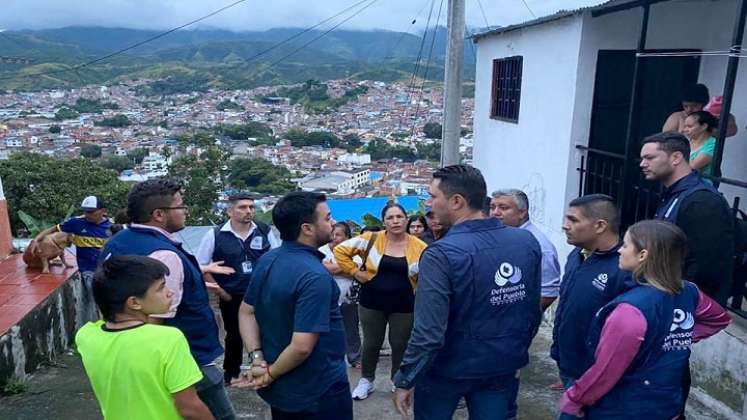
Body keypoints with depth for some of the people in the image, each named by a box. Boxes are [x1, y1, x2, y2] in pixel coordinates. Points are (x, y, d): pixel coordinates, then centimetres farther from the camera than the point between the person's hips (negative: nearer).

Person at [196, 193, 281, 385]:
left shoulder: (264, 231, -4)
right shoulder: (215, 235, -8)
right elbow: (201, 267, -3)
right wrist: (220, 292, -4)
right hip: (231, 297, 0)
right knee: (234, 336, 15)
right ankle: (231, 372, 36)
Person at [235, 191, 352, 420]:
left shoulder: (267, 260, -2)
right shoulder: (315, 277, -27)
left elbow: (246, 312, 4)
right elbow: (302, 346, -29)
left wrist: (258, 359, -3)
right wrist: (271, 373, -14)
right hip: (319, 391, -7)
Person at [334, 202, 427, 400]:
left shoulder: (419, 246, -6)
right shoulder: (371, 239, -8)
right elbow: (341, 250, -3)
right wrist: (355, 272, -8)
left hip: (404, 305, 0)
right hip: (372, 302, 0)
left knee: (400, 345, 13)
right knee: (371, 344, 14)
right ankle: (366, 381, 34)